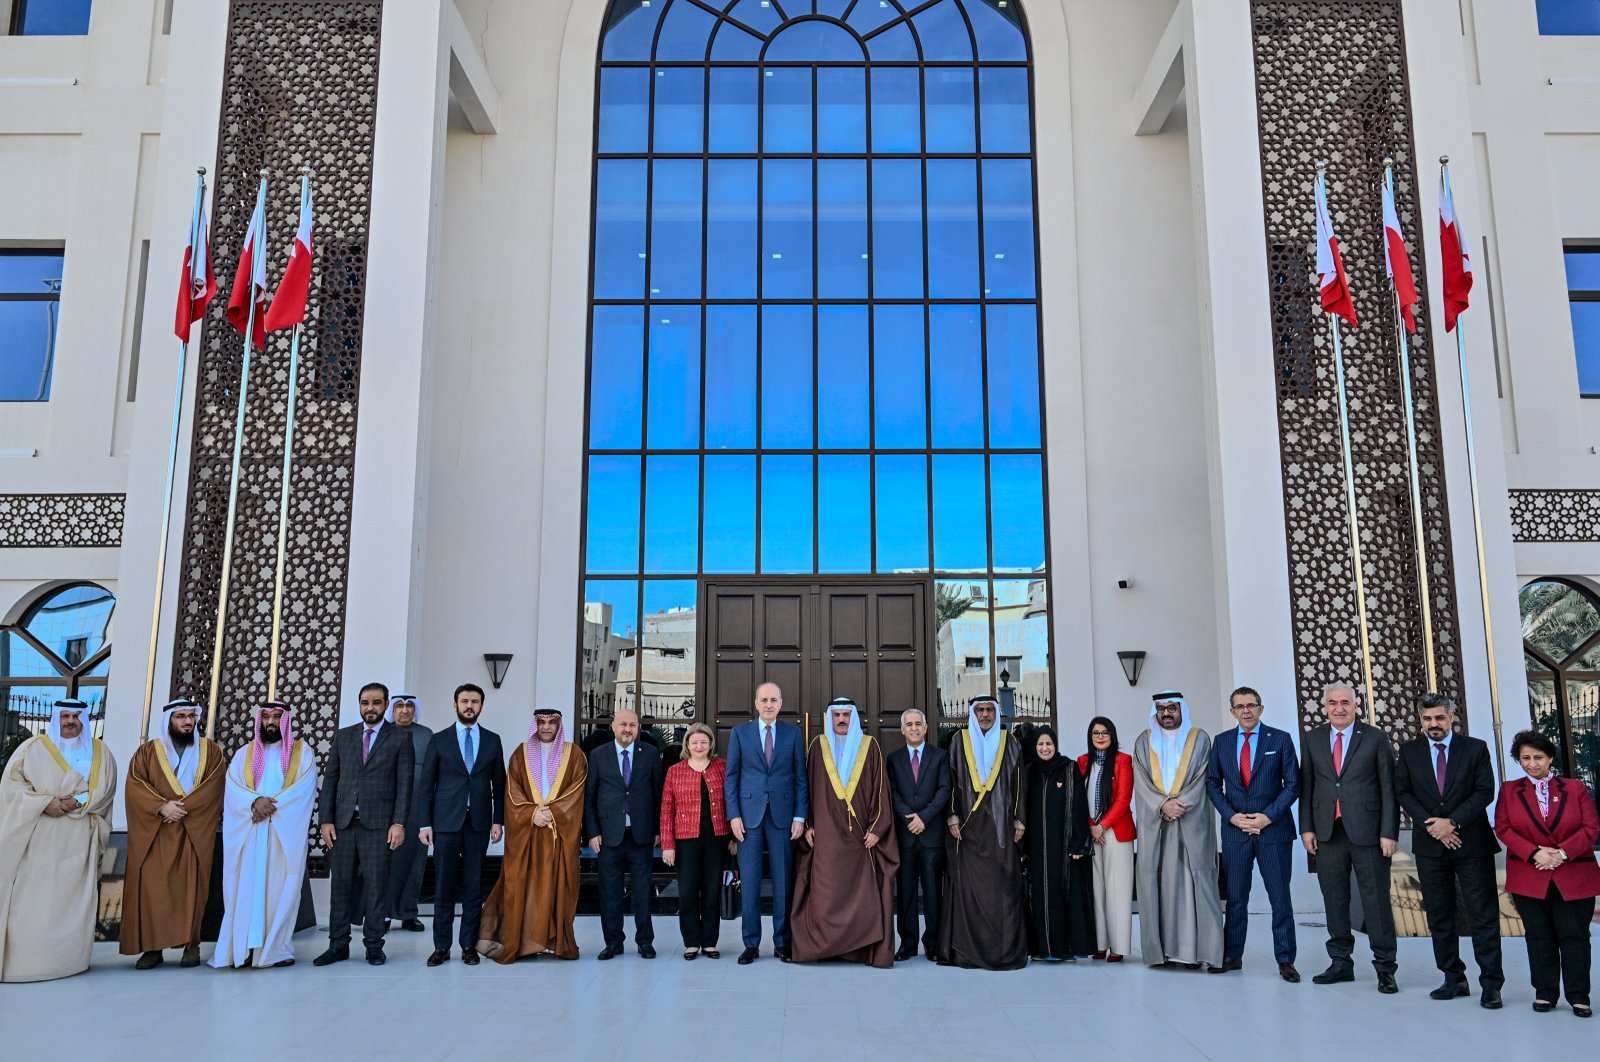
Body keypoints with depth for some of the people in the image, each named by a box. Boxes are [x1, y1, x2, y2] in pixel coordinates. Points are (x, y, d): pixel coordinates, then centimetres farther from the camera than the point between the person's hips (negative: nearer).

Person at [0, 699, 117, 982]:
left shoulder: (99, 753, 13)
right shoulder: (31, 748, 10)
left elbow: (104, 789, 5)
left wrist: (77, 802, -13)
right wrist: (44, 802, -13)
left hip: (77, 839, 1)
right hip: (36, 838, -1)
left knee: (72, 895, -4)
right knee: (31, 896, -6)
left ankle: (68, 957, -1)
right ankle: (24, 957, -2)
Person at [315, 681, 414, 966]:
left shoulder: (400, 740, 4)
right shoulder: (343, 736, 12)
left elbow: (405, 784, -1)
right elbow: (330, 779, 10)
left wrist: (399, 823, -9)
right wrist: (326, 820, 2)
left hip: (379, 824, -3)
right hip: (343, 823, 3)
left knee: (376, 886, 1)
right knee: (341, 885, 4)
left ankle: (374, 945, 9)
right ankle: (338, 945, 11)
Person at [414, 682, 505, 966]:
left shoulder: (492, 740, 9)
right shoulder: (439, 740, 5)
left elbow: (499, 783, 10)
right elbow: (426, 784, 3)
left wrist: (498, 820, 2)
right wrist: (424, 823, -3)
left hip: (479, 822, 1)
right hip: (446, 822, -1)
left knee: (473, 886, 3)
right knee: (444, 886, 1)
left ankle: (469, 945, 9)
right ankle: (441, 946, 8)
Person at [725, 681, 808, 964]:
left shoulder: (793, 733, 6)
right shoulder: (739, 732, 6)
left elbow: (801, 777, 5)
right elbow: (731, 777, 5)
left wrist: (800, 816, -3)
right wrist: (734, 815, -4)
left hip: (782, 815, 0)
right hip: (749, 815, 0)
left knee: (783, 882, 4)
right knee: (749, 882, 2)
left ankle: (782, 943, 14)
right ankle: (751, 944, 11)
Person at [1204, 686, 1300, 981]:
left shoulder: (1280, 739, 1)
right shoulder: (1221, 741, 8)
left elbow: (1292, 784, -1)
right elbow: (1213, 783, 9)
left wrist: (1268, 816, -11)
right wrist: (1231, 815, -5)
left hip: (1274, 828, -2)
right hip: (1235, 829, 2)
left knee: (1280, 898, 2)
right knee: (1235, 898, 7)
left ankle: (1285, 960, 9)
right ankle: (1232, 955, 15)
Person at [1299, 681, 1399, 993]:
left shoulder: (1376, 738, 0)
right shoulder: (1312, 739, 9)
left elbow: (1389, 788, -2)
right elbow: (1306, 787, 10)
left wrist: (1389, 832, -8)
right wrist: (1306, 827, 3)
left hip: (1367, 832, -3)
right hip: (1328, 832, 3)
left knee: (1377, 899, 1)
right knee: (1334, 900, 9)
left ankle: (1385, 967, 11)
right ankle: (1341, 962, 20)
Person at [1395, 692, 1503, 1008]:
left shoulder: (1476, 748, 2)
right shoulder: (1410, 751, 7)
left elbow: (1485, 791, -6)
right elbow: (1402, 792, 2)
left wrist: (1453, 822, -15)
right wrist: (1430, 825, -10)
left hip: (1472, 842, -2)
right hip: (1430, 844, 2)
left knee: (1483, 914, -2)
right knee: (1439, 917, 7)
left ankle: (1491, 984, 3)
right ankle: (1454, 979, 15)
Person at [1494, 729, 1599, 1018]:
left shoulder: (1575, 788, 4)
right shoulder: (1509, 790, 7)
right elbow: (1502, 828, 0)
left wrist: (1563, 852, -14)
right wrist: (1534, 853, -13)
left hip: (1574, 877, -1)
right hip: (1529, 877, 1)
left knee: (1574, 936, 1)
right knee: (1539, 936, 6)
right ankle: (1545, 993, 14)